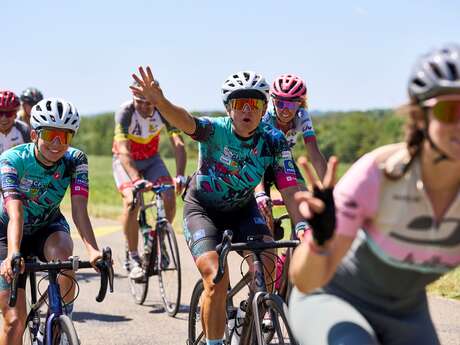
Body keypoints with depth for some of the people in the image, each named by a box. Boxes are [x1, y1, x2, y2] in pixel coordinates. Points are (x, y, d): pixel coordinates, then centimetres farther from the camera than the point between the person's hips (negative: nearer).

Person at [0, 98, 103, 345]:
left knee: (61, 252, -35)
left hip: (48, 227, 2)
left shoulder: (75, 160, -19)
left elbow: (79, 208, -29)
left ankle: (63, 312, -9)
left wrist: (93, 250, -47)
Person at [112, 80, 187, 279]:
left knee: (169, 197, -19)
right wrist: (136, 179, -54)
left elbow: (178, 144, -29)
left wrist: (180, 176, -46)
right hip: (125, 161, -3)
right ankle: (132, 257, -14)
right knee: (132, 201, -27)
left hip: (151, 159, 3)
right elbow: (124, 152, -39)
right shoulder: (125, 112, -29)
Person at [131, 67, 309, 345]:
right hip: (203, 208, -3)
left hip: (242, 209, 3)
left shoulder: (274, 141, -18)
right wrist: (159, 101, -68)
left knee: (266, 271, -19)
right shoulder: (216, 130, -26)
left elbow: (290, 190, -22)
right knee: (216, 278, -22)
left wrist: (302, 225, -40)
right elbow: (185, 121, -46)